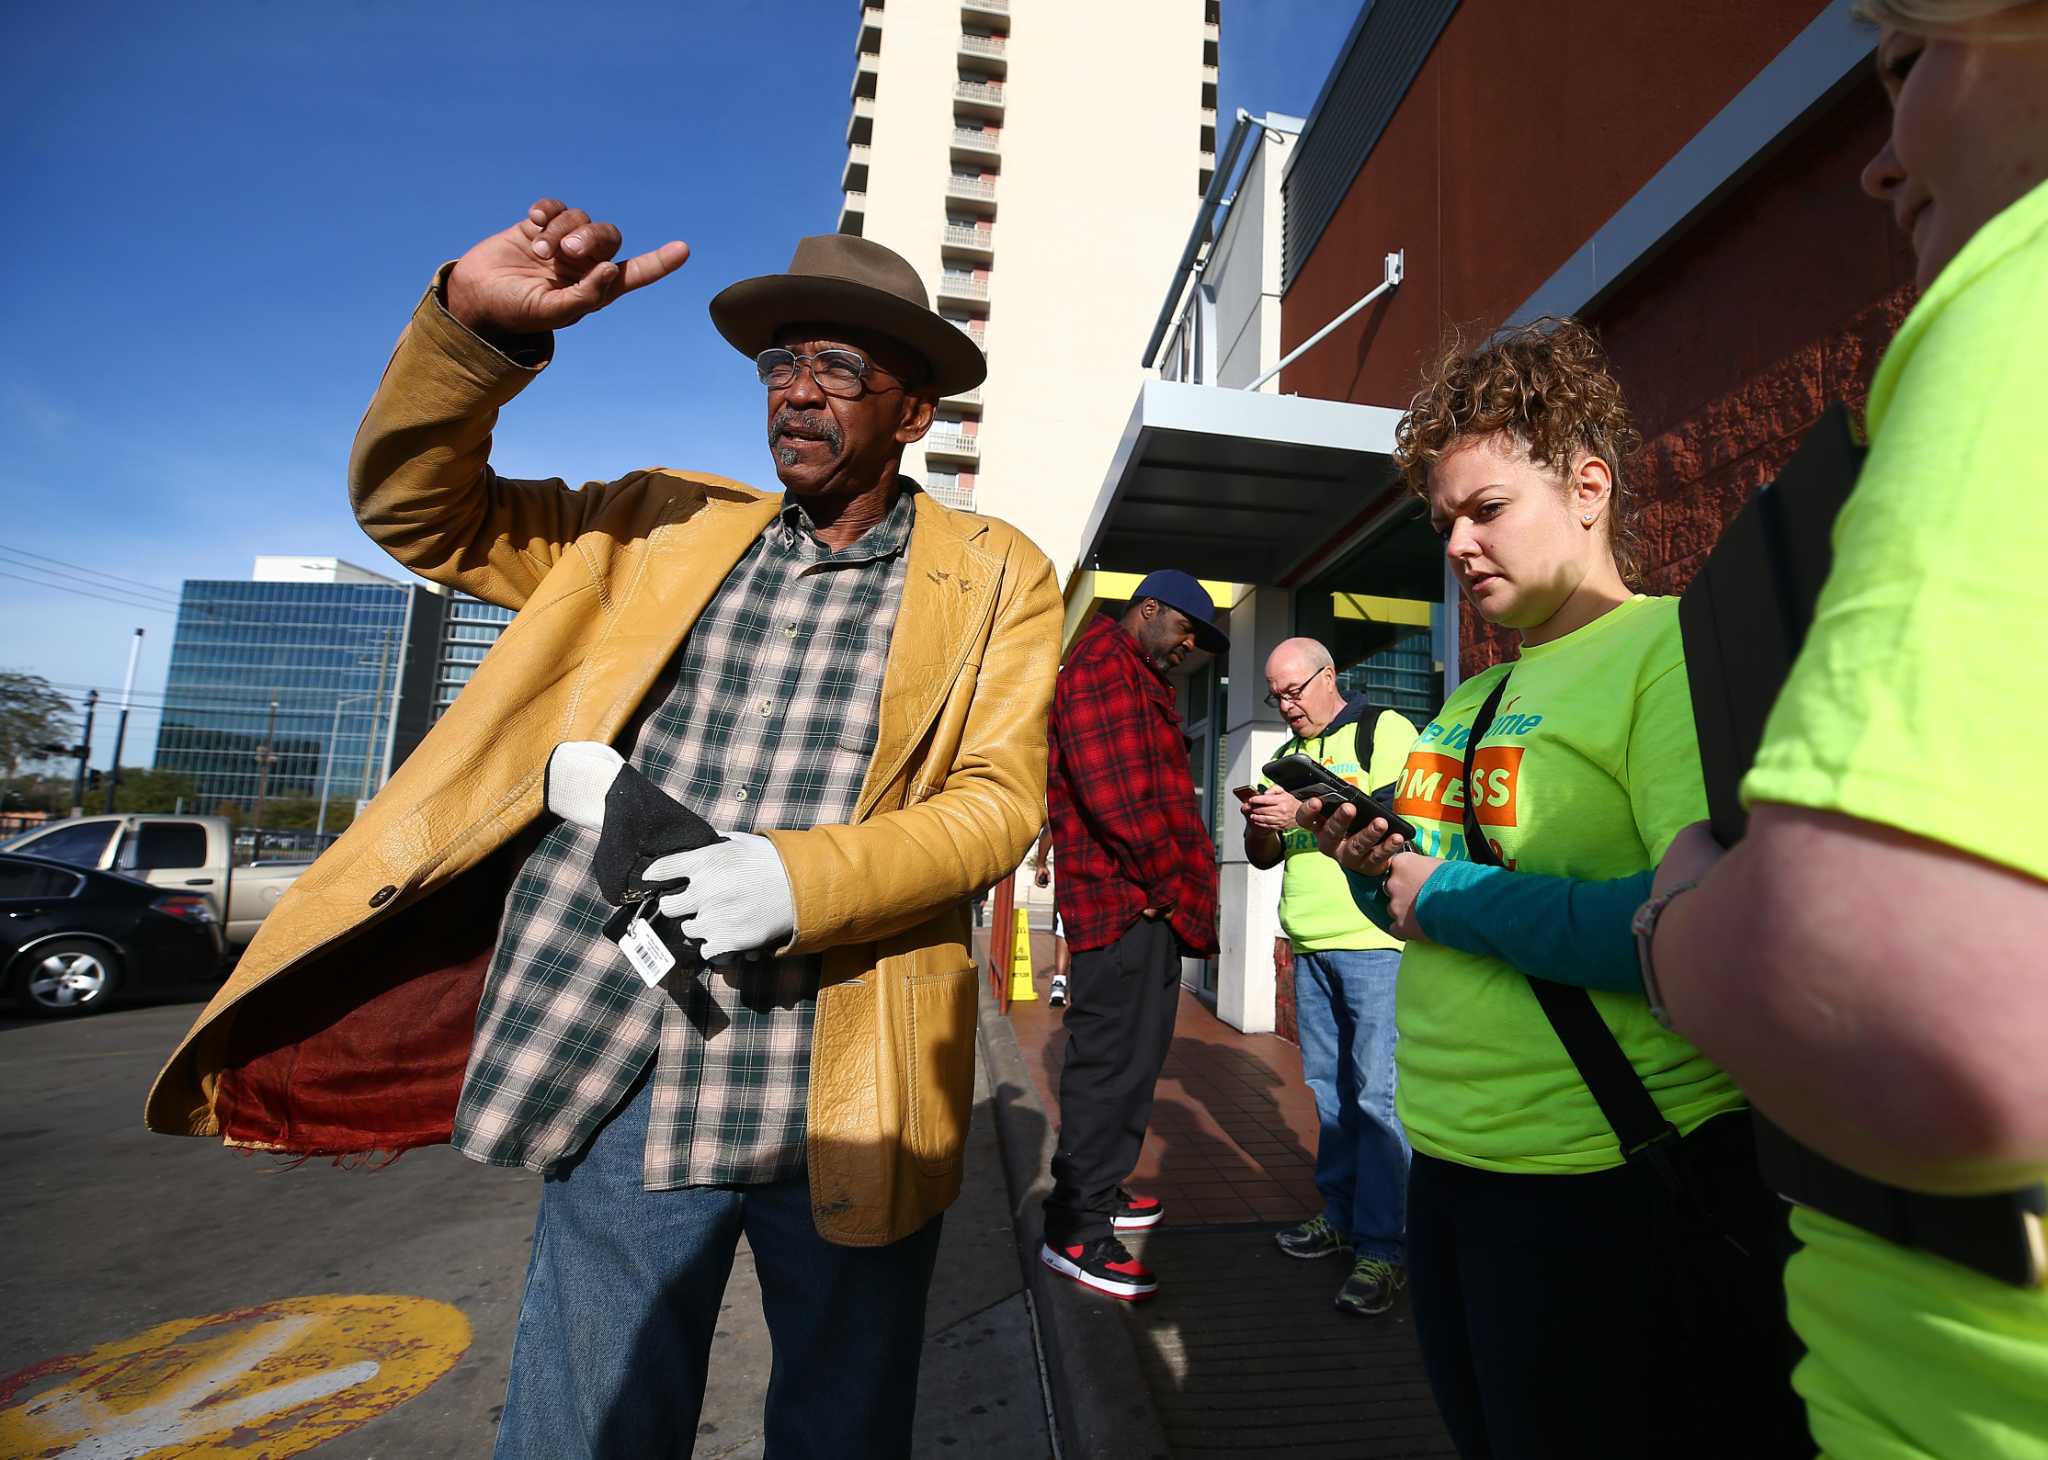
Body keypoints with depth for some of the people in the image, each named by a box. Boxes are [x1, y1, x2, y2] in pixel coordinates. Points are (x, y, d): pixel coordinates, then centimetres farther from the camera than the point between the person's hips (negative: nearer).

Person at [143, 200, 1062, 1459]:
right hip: (624, 1085, 3)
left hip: (848, 1105, -1)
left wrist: (802, 879, -23)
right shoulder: (666, 527, 9)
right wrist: (475, 319, -6)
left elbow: (996, 802, -7)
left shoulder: (995, 579, 0)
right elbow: (415, 506, 11)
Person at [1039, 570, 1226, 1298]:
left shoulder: (1138, 680, 23)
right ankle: (1075, 1230, 9)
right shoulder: (1103, 663, -10)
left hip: (1147, 903, 11)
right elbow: (1116, 794, -21)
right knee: (1114, 1059, -4)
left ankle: (1097, 1191, 33)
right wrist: (1177, 891, -13)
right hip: (1127, 901, -11)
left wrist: (1180, 895, 9)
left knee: (1129, 1054, 18)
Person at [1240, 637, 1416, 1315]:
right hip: (1310, 944, 7)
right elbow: (1264, 856, 18)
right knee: (1328, 1086, 13)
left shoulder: (1385, 730, -2)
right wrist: (1261, 822, -4)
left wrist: (1306, 810, -20)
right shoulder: (1290, 753, 18)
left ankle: (1383, 1246, 7)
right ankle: (1340, 1213, 25)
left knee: (1378, 1093, -3)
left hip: (1375, 938, -6)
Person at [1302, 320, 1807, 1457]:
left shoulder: (1673, 651, -14)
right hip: (1445, 1166, 8)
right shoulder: (1470, 702, 11)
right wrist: (1375, 865, -3)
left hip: (1611, 1190, -8)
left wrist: (1451, 896, -20)